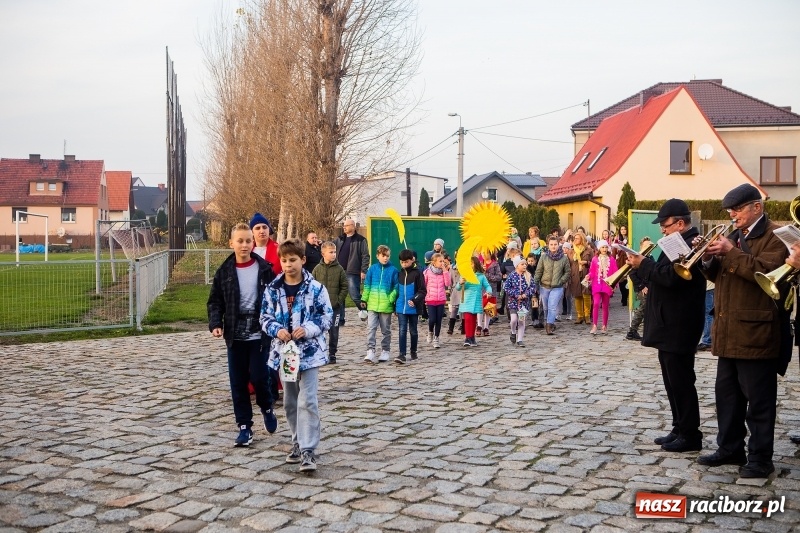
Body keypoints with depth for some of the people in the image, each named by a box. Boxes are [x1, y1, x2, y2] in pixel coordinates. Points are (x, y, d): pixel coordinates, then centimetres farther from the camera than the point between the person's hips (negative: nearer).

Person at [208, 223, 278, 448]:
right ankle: (244, 426, 16)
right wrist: (215, 324, -9)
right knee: (238, 382, 5)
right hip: (235, 335, 2)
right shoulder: (224, 271, 2)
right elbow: (215, 301, 6)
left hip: (259, 333, -2)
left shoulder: (264, 269, -2)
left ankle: (267, 408, 25)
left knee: (259, 377, -5)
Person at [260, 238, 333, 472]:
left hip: (310, 351, -4)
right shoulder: (272, 289, 0)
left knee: (307, 401, -8)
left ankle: (308, 450, -6)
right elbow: (265, 318, 4)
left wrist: (308, 329, -19)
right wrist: (276, 330, -15)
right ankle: (298, 443, 29)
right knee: (290, 401, 14)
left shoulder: (315, 288, -7)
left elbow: (327, 317, -5)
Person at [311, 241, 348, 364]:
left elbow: (344, 286, 1)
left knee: (334, 331, 4)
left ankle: (332, 354, 15)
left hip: (335, 307, 0)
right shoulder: (317, 269, 1)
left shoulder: (339, 269, -1)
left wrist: (339, 300, -6)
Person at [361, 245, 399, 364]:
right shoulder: (372, 269, 3)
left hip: (386, 305, -1)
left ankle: (385, 351, 22)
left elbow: (396, 287, -1)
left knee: (386, 330, 10)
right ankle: (370, 351, -8)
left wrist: (392, 300, -12)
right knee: (371, 328, -7)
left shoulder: (393, 270, -2)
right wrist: (364, 299, 3)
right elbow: (367, 285, 7)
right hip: (373, 304, 1)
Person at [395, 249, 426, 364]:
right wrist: (395, 306, 17)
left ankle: (413, 352, 24)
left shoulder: (417, 273, -5)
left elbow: (422, 291, -8)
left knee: (413, 331, 10)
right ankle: (402, 354, -7)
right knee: (402, 331, -4)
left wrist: (415, 300, -21)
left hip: (413, 308, -3)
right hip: (401, 308, 3)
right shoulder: (400, 274, 11)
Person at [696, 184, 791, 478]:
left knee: (758, 400, -1)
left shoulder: (774, 236, -7)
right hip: (729, 330, 8)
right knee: (727, 394, 15)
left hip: (755, 331, -8)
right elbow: (720, 275, 17)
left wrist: (730, 252, -24)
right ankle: (730, 449, 26)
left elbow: (767, 271, -23)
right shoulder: (734, 235, 17)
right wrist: (710, 259, -3)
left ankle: (760, 459, 6)